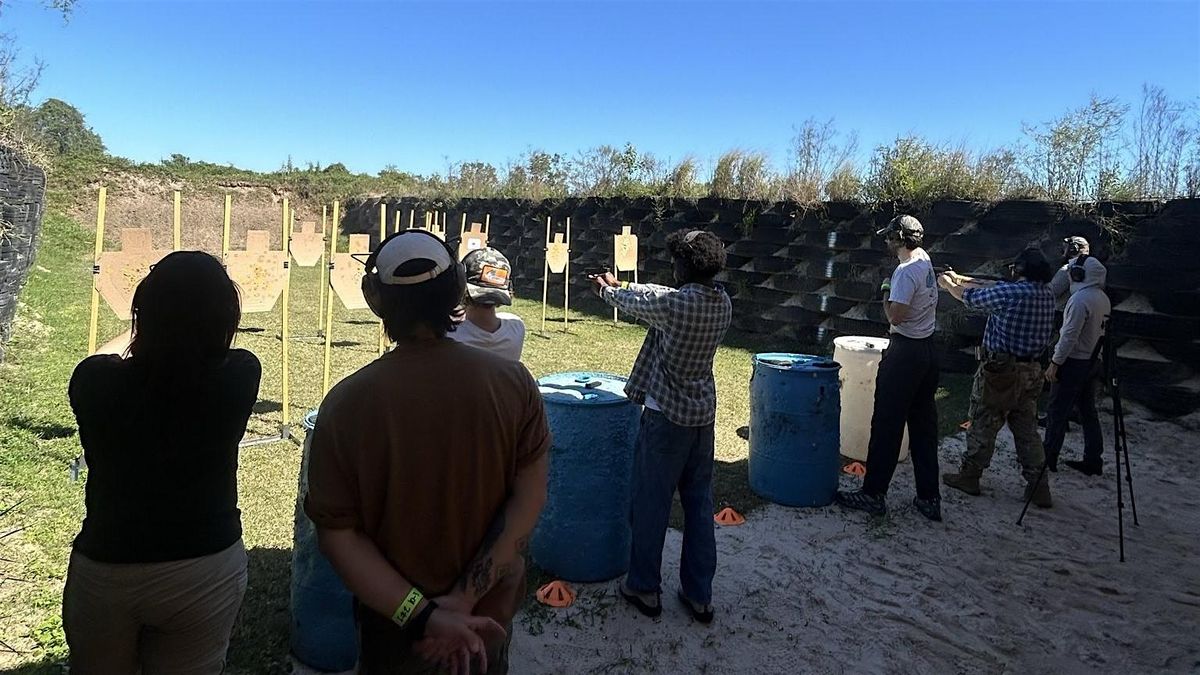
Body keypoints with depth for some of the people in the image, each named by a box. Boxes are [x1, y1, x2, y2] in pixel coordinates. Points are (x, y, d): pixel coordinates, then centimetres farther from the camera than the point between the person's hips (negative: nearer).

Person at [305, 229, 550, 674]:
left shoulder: (345, 403, -19)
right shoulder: (513, 382, -17)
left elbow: (338, 534, -18)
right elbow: (529, 500, -18)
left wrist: (422, 616, -19)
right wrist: (465, 597, -17)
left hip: (396, 622, -1)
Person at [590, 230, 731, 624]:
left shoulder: (675, 305, -21)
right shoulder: (723, 303, 0)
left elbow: (633, 303, -1)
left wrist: (608, 291, 21)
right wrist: (618, 285, 25)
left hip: (667, 415, -7)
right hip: (703, 415, 7)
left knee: (651, 503, 9)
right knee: (699, 504, 14)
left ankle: (645, 588, 23)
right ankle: (699, 595, 24)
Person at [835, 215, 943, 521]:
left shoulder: (906, 271, -17)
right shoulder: (925, 261, 11)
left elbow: (896, 315, -24)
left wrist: (885, 294, -8)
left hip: (905, 352, -9)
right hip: (929, 349, 9)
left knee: (887, 425, -2)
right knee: (924, 426, 11)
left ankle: (874, 494, 6)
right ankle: (929, 498, 17)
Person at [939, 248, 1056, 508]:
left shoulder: (1010, 293, -17)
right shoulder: (1046, 294, 7)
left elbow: (970, 297, -2)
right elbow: (995, 287, 16)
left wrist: (948, 284, 19)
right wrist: (960, 278, 23)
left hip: (1001, 370, -7)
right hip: (1031, 372, 7)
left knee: (983, 424, 5)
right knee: (1027, 430, 12)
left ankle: (969, 476, 15)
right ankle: (1038, 486, 14)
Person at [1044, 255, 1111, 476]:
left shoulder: (1080, 299, -19)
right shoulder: (1104, 299, 8)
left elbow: (1070, 336, -21)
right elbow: (1100, 332, 13)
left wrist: (1055, 362, -16)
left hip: (1073, 362, -8)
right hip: (1091, 361, 9)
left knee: (1057, 411, 0)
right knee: (1088, 411, 13)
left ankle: (1049, 457, 7)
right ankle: (1093, 460, 18)